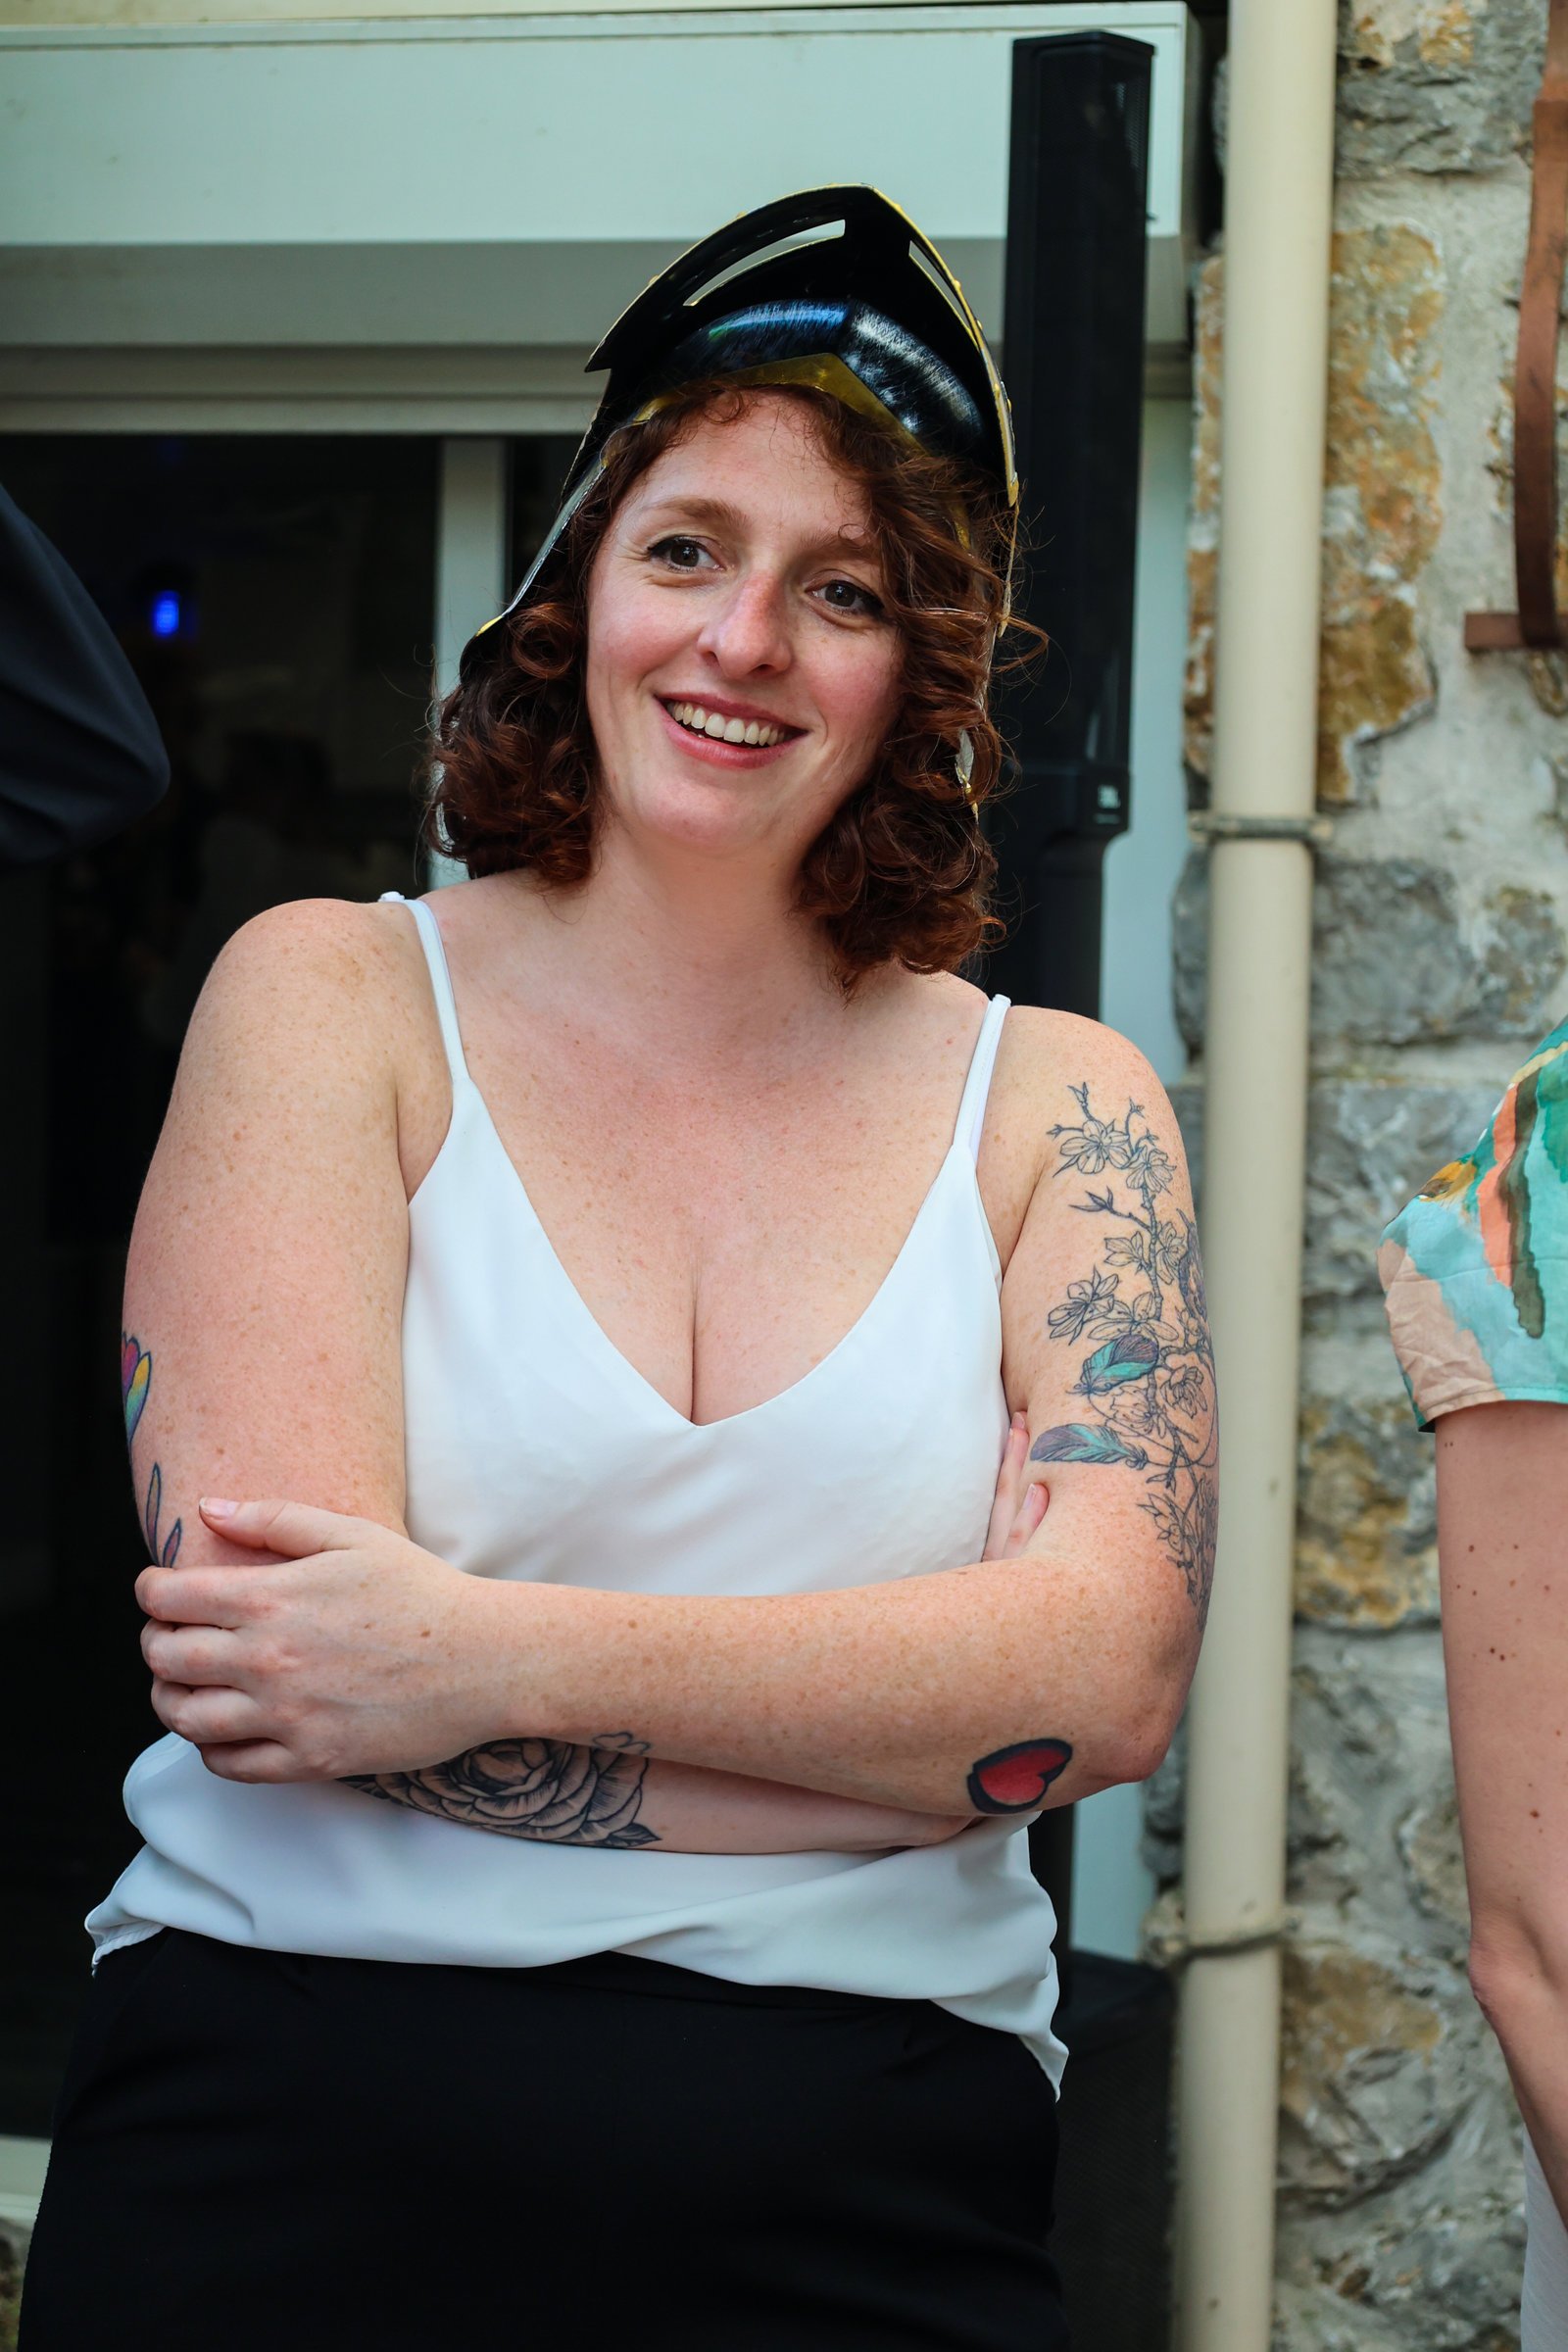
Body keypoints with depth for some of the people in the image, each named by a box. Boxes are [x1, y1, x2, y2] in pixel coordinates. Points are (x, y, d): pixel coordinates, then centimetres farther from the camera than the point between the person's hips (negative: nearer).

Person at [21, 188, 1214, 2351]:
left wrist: (505, 1657, -18)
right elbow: (258, 1649, -13)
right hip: (296, 2149, -1)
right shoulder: (329, 999, 0)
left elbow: (1113, 1668, -9)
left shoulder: (1056, 1106, 5)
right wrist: (925, 1729, -12)